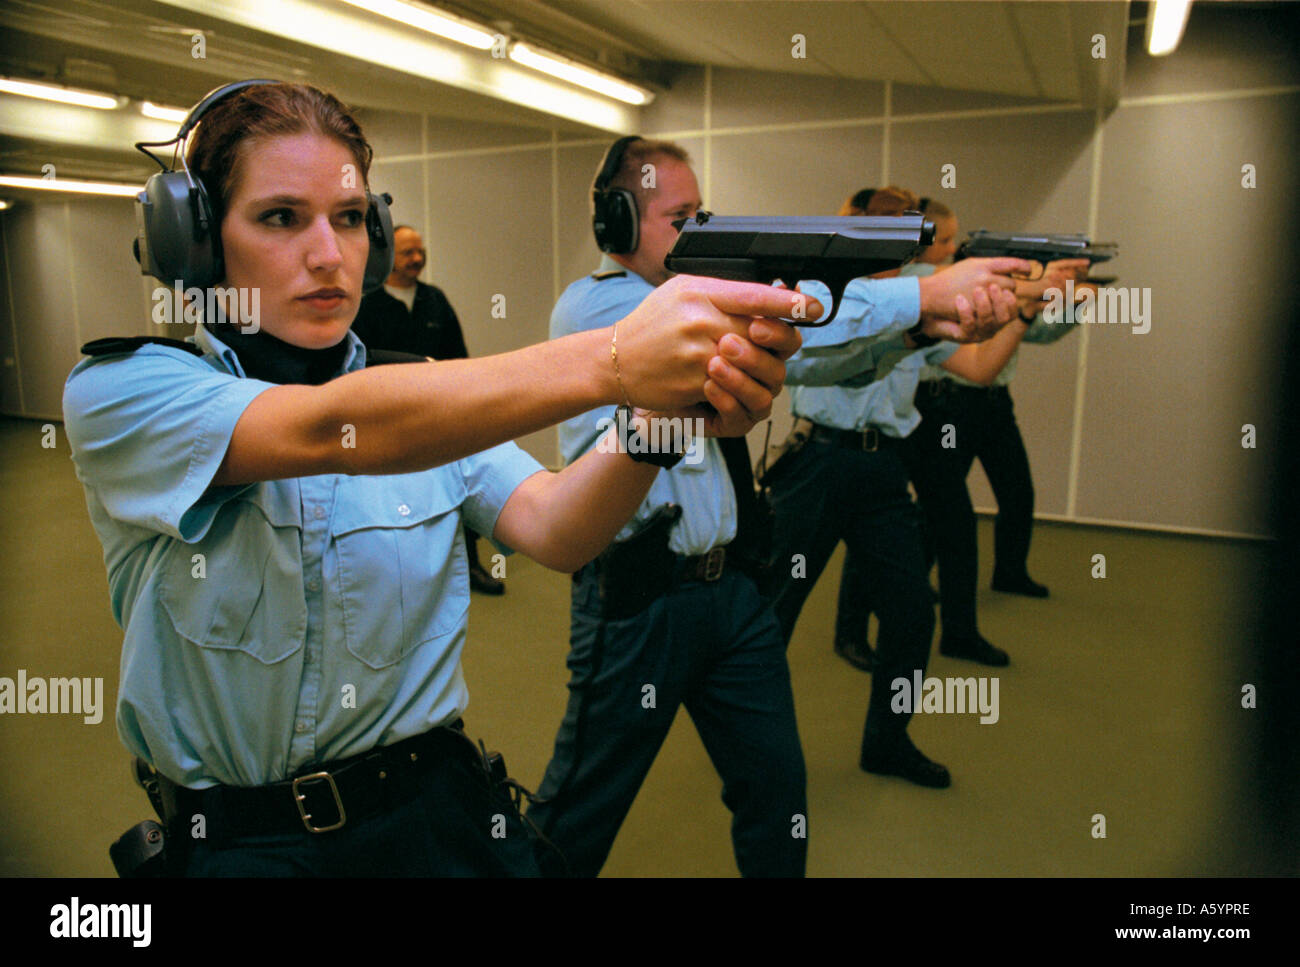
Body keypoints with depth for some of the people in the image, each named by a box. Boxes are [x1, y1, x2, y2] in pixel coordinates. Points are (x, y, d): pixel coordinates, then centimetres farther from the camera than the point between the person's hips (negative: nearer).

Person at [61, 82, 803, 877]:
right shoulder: (120, 393, -9)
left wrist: (662, 416, -36)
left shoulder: (427, 399, 0)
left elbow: (550, 529, -15)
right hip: (235, 841, 1)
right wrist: (610, 363, -39)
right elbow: (322, 431, -28)